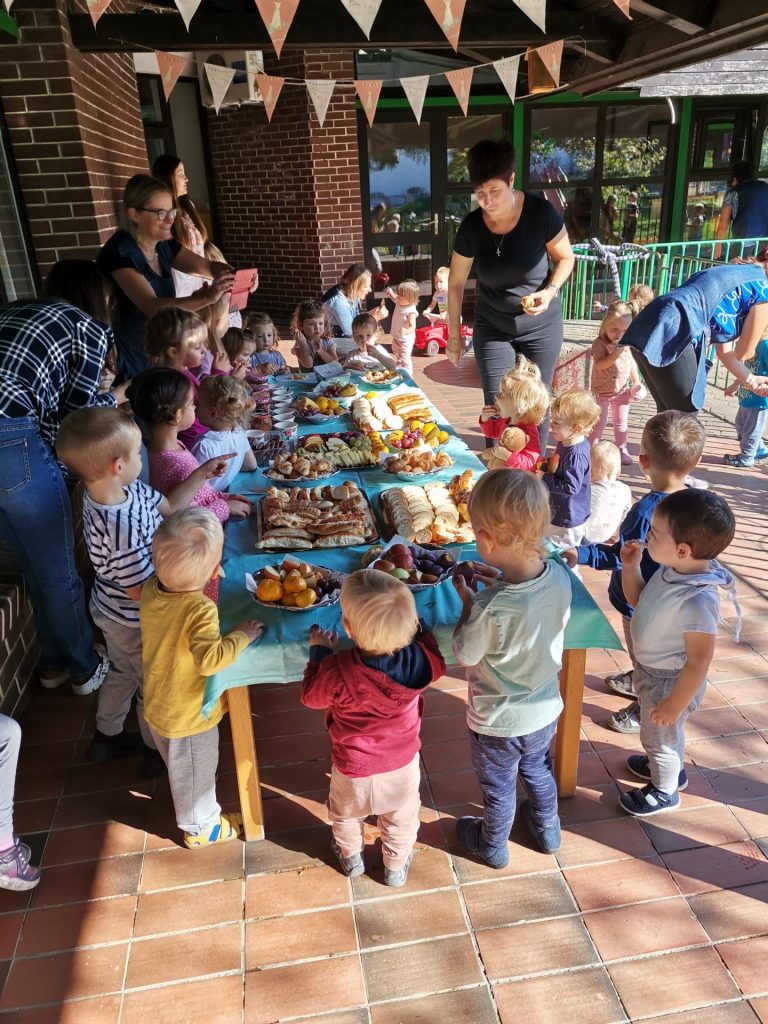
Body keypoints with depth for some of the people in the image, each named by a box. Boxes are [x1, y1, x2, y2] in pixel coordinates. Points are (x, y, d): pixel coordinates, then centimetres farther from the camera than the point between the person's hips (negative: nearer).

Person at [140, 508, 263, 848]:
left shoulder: (150, 590, -15)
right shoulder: (200, 610, -37)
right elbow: (210, 659, -46)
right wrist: (243, 635, -32)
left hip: (158, 706, 7)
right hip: (189, 718, -7)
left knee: (180, 767, 32)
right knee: (195, 775, 20)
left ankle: (200, 813, 59)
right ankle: (201, 828, 45)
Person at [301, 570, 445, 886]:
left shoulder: (337, 671, -38)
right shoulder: (421, 658, -31)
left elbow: (311, 696, -15)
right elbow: (438, 661, -4)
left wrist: (319, 652, -4)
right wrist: (414, 625, 3)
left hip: (354, 770, -1)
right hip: (403, 764, 2)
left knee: (345, 814, 32)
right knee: (402, 818, 31)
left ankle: (351, 857, 57)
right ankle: (396, 868, 53)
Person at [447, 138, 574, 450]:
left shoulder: (541, 213, -18)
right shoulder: (471, 227, -13)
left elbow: (565, 259, -3)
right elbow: (456, 283, 0)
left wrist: (550, 291, -22)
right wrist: (454, 334, 4)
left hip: (541, 327, -1)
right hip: (492, 328, 1)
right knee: (496, 407, 1)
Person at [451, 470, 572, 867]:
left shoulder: (490, 609, -39)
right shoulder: (559, 576, -21)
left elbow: (463, 655, -19)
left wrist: (468, 601, -11)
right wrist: (502, 584, -3)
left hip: (498, 723, -5)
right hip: (546, 711, 5)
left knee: (498, 789, 24)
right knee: (538, 770, 34)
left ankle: (493, 845, 52)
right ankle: (547, 828, 59)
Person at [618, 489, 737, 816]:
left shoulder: (696, 601, -38)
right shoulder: (673, 569, -13)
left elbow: (699, 662, -29)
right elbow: (638, 599, 5)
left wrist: (674, 705, -20)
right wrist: (630, 567, -11)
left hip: (669, 681, -7)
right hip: (650, 670, 7)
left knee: (659, 737, 20)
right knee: (665, 734, 33)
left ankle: (664, 791, 47)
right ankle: (669, 767, 60)